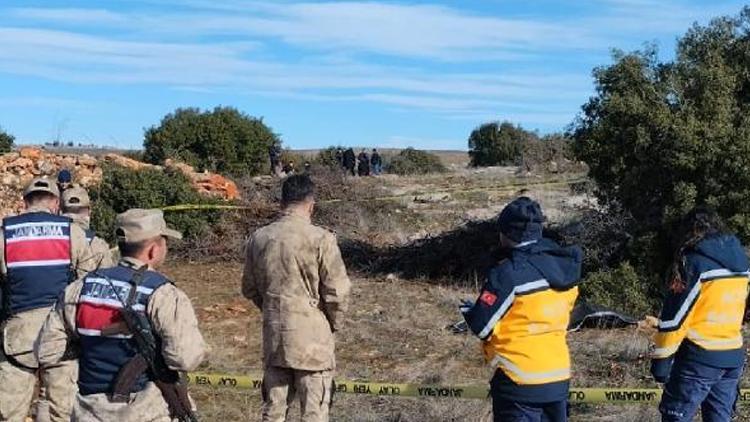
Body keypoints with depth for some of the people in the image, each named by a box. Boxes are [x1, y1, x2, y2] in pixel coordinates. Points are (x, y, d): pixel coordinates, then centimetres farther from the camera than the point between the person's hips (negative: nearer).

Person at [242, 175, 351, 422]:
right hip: (312, 337, -5)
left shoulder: (259, 238, 0)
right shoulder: (321, 239, -16)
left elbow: (249, 288, 11)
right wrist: (334, 324, 5)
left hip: (273, 335, 5)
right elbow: (337, 292, -13)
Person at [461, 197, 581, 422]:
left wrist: (469, 310, 5)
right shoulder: (563, 266, 2)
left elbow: (482, 327, -16)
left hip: (521, 382, -7)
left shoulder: (510, 272, -19)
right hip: (559, 377, 7)